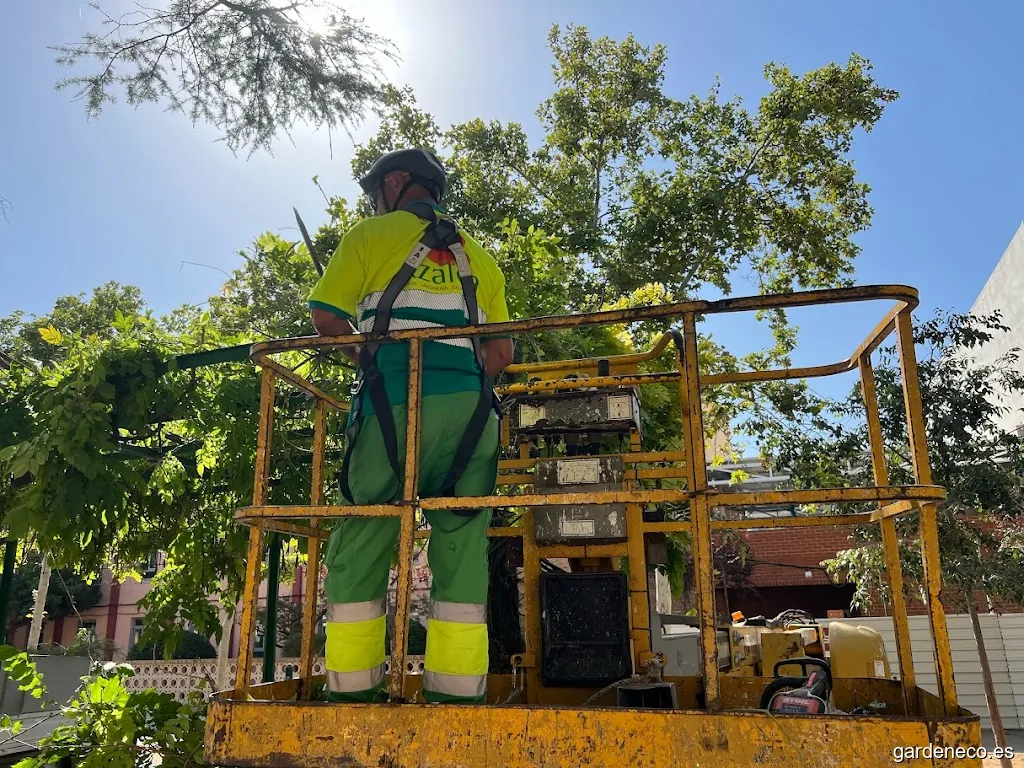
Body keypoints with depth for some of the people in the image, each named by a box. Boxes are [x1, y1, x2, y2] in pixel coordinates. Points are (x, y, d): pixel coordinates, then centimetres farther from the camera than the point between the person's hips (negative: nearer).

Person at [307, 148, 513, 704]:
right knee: (462, 549, 3)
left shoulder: (371, 236, 12)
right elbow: (501, 352, 18)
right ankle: (457, 692, 3)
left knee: (360, 544, 3)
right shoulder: (478, 256, 24)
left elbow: (327, 317, 4)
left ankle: (352, 690, 3)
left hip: (393, 402, -3)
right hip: (469, 406, 4)